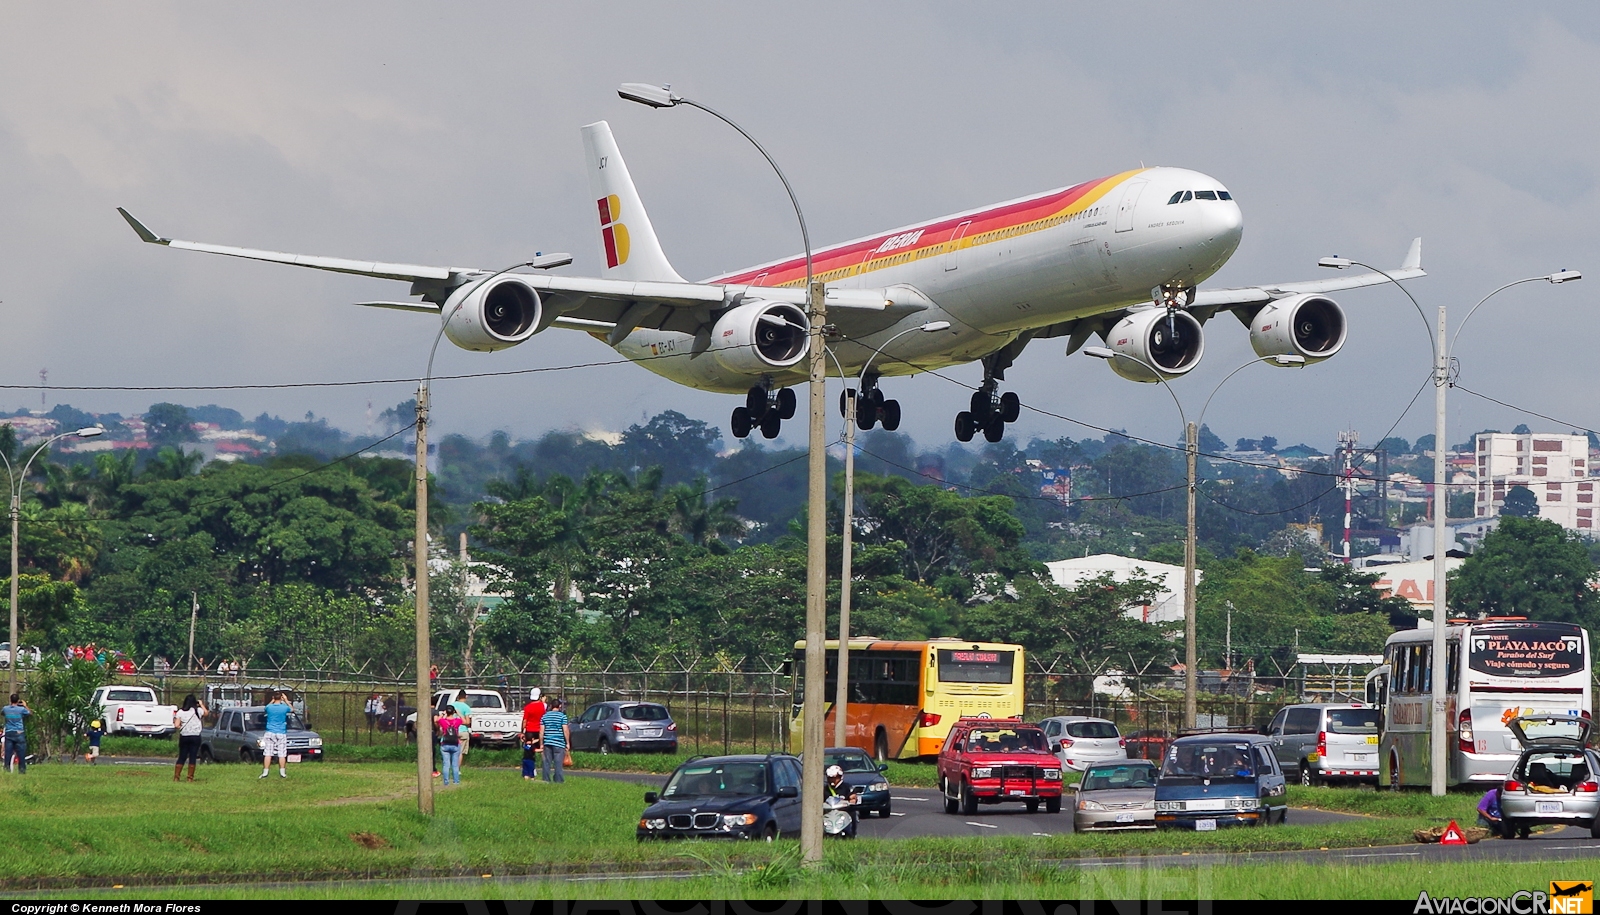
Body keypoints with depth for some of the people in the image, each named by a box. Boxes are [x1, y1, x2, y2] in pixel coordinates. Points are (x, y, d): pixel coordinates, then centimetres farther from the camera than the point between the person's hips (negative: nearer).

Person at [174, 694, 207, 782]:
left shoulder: (180, 712, -3)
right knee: (192, 757, 4)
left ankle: (176, 777, 6)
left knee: (181, 757, 8)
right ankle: (190, 777, 3)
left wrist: (181, 727, 11)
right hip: (195, 736, -1)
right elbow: (206, 713, 18)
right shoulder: (198, 711, -3)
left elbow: (176, 725, -10)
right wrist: (201, 704, 31)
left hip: (184, 736, 1)